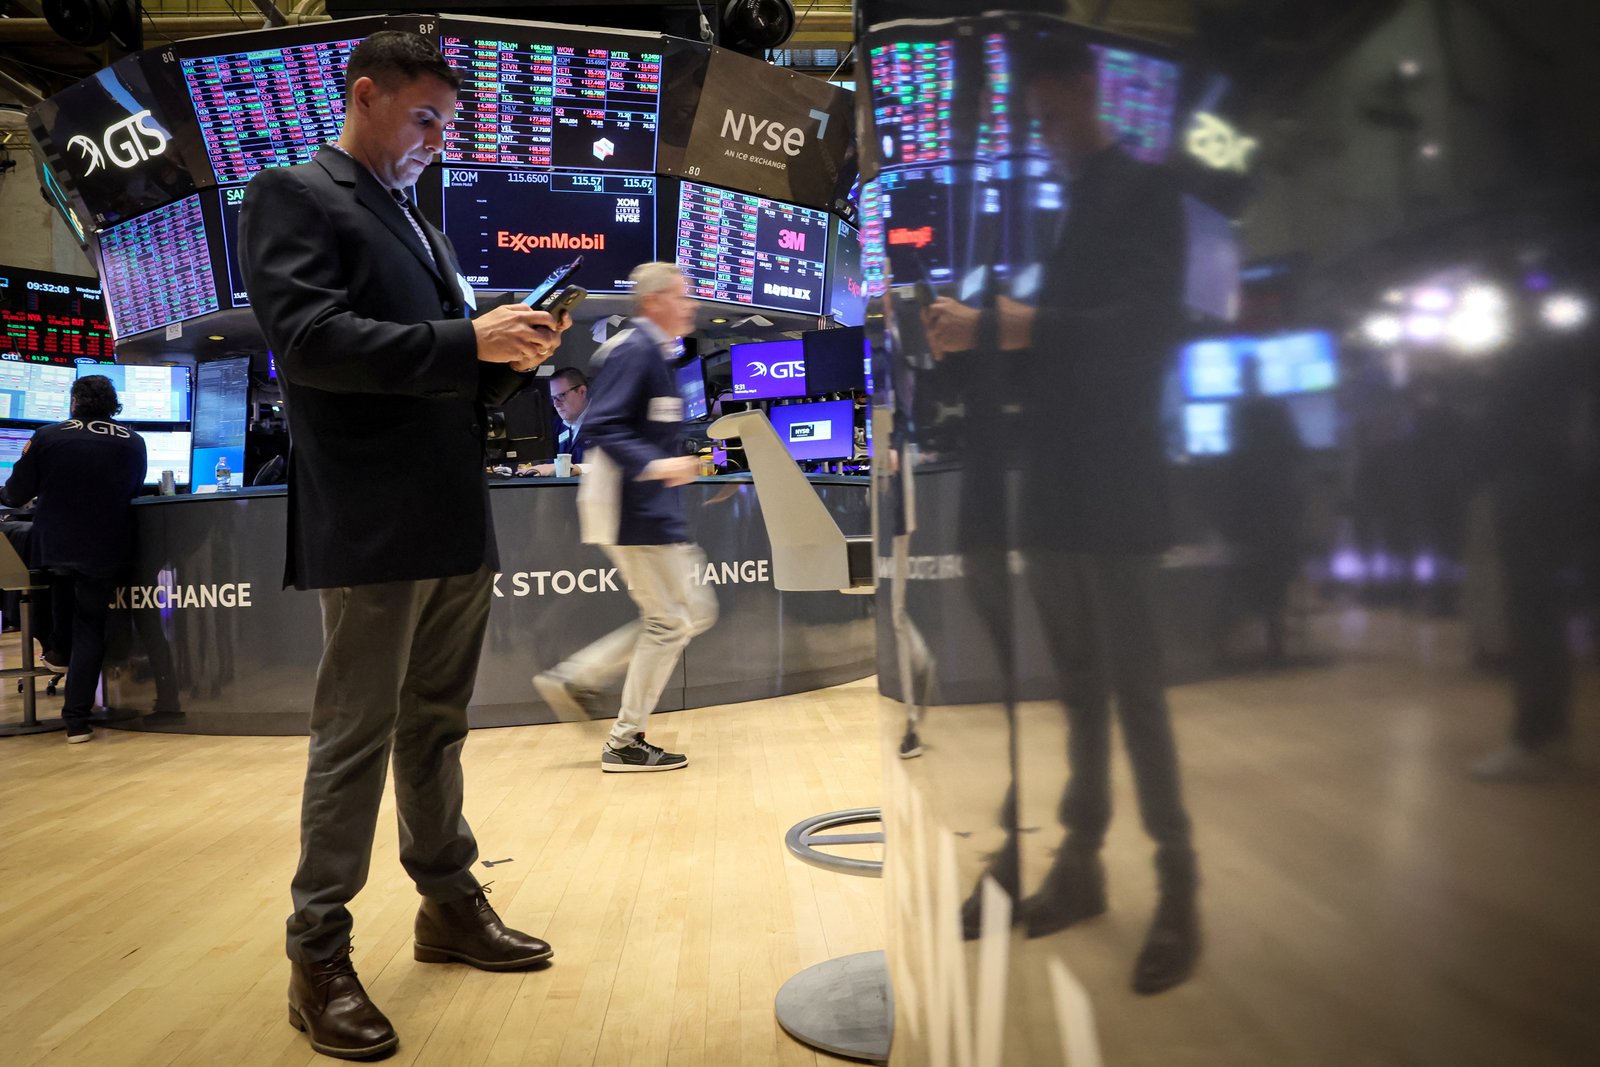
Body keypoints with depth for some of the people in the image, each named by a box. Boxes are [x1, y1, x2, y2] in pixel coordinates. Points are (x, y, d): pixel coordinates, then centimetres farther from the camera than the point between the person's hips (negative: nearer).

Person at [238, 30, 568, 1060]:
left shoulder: (423, 228, 23)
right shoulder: (293, 194, 0)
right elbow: (306, 338, -16)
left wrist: (507, 358, 3)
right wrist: (467, 339, -19)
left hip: (457, 522, 8)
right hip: (373, 528, -8)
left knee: (437, 728, 15)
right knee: (357, 737, -1)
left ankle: (450, 904, 28)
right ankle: (319, 959, 12)